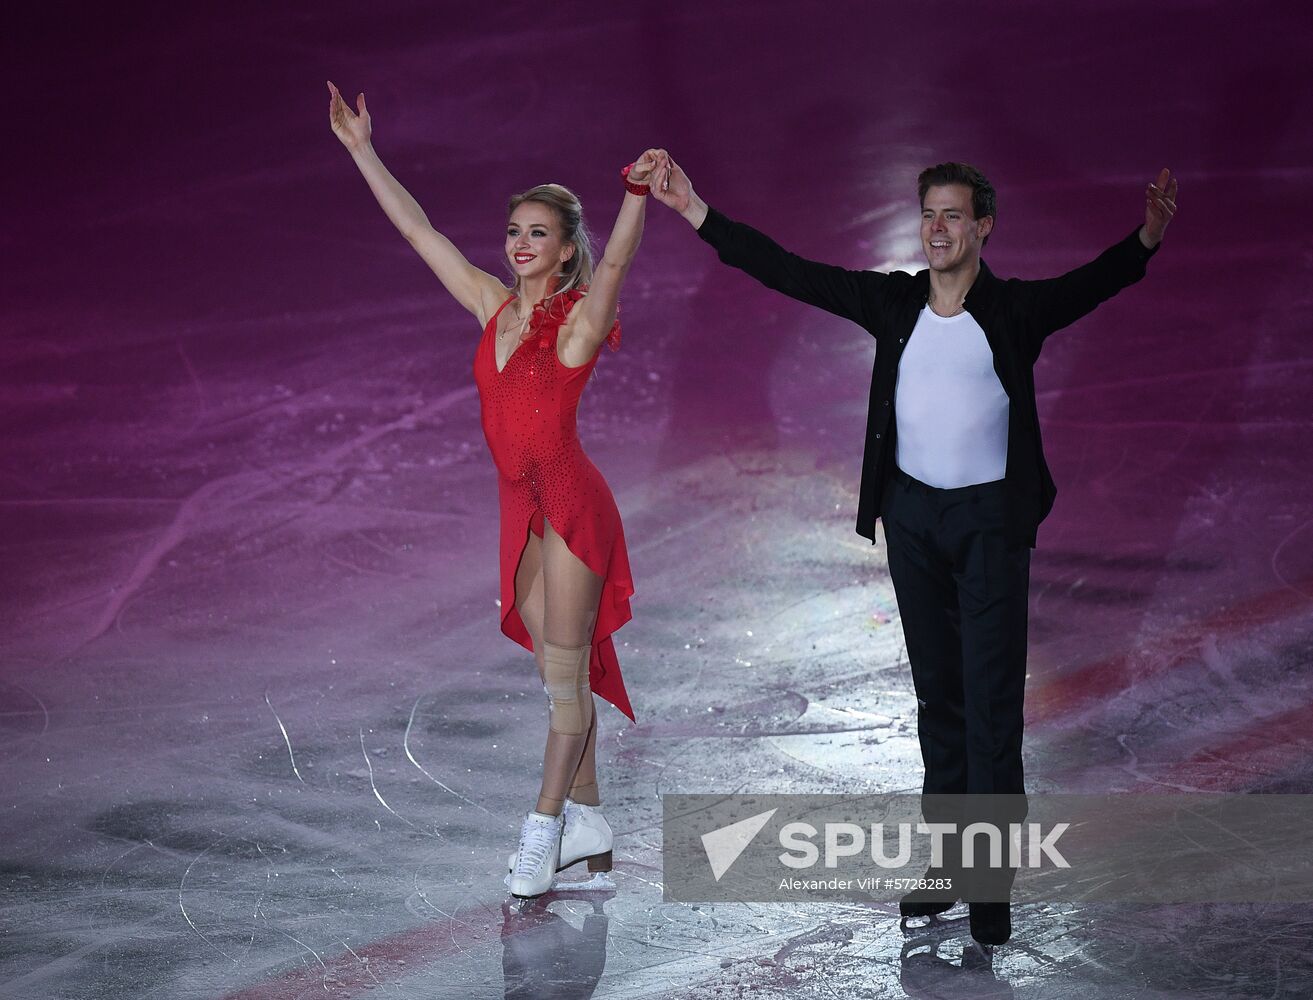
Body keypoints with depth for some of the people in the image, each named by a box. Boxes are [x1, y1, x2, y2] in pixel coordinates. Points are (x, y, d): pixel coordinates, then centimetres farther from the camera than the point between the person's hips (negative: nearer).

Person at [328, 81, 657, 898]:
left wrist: (636, 194, -48)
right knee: (561, 672, 13)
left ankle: (544, 830, 3)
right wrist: (361, 149, 11)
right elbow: (418, 229, 10)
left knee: (566, 675, -1)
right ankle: (586, 818, 21)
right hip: (522, 508, 7)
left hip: (571, 504, -6)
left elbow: (615, 262, -30)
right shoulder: (495, 307, 7)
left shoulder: (580, 321, -10)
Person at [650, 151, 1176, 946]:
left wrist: (1148, 237, -44)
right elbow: (789, 272, 1)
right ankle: (948, 861, 20)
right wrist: (696, 212, -3)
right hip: (912, 513, 4)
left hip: (991, 519, -4)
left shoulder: (1016, 310, -7)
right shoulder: (895, 303, 3)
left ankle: (991, 883, -1)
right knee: (937, 694, 11)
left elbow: (1093, 283, -23)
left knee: (992, 699, -5)